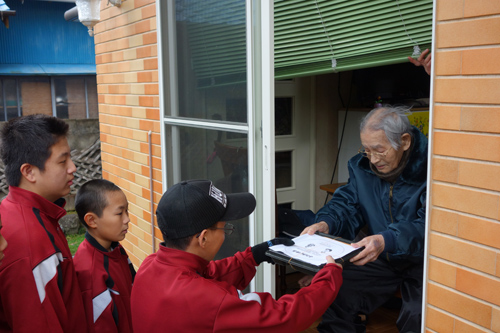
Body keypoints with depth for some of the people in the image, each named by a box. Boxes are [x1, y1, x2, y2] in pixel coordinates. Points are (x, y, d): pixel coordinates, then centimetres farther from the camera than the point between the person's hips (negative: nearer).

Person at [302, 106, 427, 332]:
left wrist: (387, 241, -43)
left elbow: (429, 225, -27)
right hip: (379, 258, 4)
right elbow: (346, 203, 4)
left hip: (422, 260, -4)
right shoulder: (362, 165, 0)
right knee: (336, 298, -14)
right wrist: (325, 224, -18)